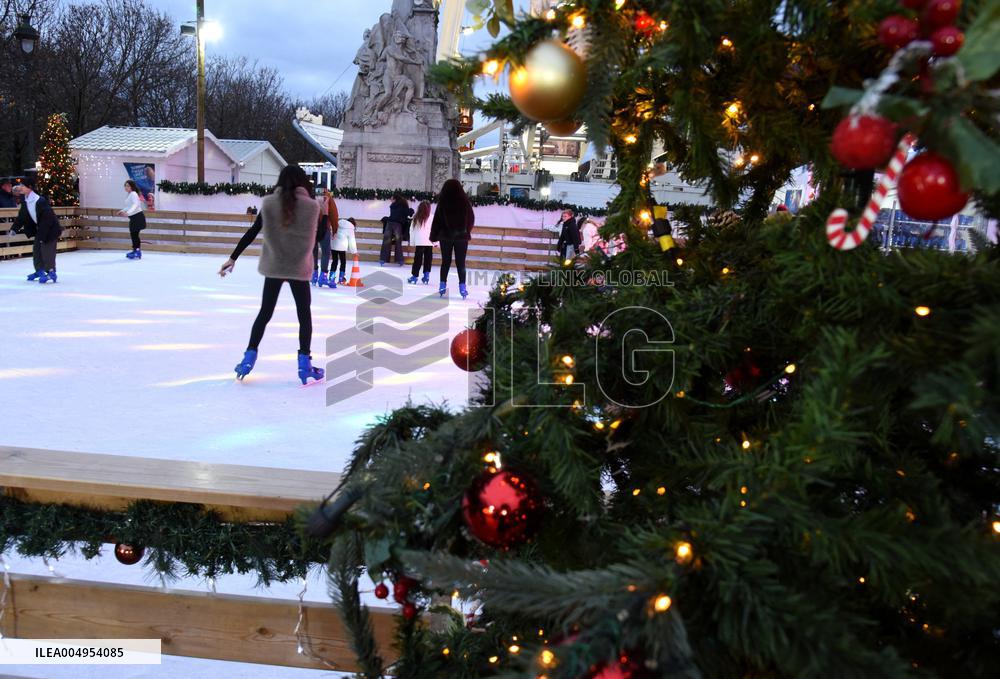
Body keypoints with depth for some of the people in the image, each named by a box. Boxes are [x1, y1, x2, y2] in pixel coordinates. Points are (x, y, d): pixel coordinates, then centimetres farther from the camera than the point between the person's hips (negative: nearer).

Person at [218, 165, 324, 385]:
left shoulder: (269, 203, -4)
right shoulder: (311, 206, -8)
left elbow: (252, 233, -1)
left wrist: (233, 258, 6)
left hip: (273, 266, 2)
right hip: (299, 268, -2)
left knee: (265, 313, 14)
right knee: (304, 315, 10)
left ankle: (249, 357, 13)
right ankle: (304, 364, 9)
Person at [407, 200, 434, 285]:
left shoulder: (416, 218, 4)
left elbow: (412, 231, 8)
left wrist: (413, 243, 15)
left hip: (419, 242, 1)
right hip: (429, 242, -1)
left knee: (417, 259, 5)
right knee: (428, 260, 7)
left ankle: (414, 276, 6)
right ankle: (426, 276, 7)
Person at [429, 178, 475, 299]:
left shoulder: (443, 202, -8)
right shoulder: (465, 202, -5)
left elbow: (437, 220, -5)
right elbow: (471, 219, 5)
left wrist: (433, 237, 4)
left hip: (445, 236, 0)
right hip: (462, 237, 0)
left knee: (445, 261, 9)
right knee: (461, 263, 3)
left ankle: (443, 285, 8)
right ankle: (462, 287, -3)